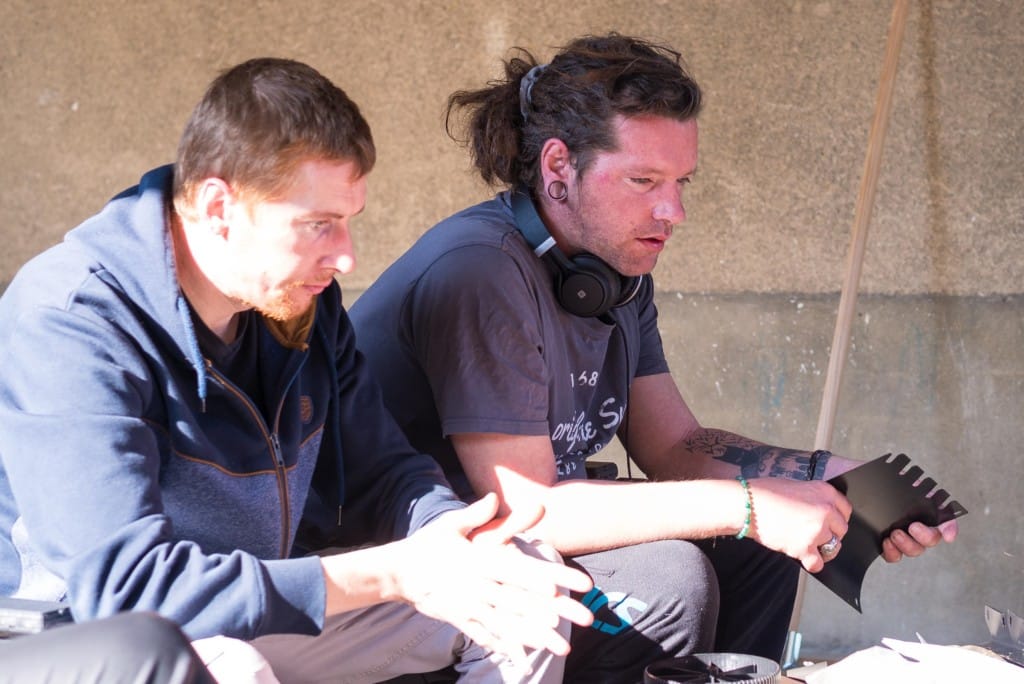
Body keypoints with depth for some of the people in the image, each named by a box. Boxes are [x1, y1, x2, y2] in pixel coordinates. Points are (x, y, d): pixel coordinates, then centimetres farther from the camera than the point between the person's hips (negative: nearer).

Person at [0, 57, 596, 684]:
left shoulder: (304, 299, -1)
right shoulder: (67, 325, -26)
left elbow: (379, 470, 7)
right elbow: (122, 584, -34)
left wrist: (445, 535, -19)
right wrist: (395, 573, -32)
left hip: (264, 607, 8)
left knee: (528, 573, 3)